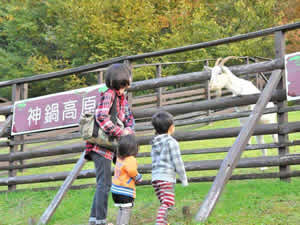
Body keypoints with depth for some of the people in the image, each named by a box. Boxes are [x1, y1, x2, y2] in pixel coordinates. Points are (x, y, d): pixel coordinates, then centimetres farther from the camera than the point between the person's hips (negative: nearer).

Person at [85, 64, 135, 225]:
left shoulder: (122, 98, 14)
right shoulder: (109, 94, -14)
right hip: (101, 145, -10)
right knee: (104, 183, -8)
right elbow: (101, 117, -25)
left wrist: (129, 129, -7)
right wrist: (120, 132, -22)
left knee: (102, 184, 14)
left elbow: (129, 118, 14)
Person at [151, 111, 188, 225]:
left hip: (155, 177, 8)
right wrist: (184, 179, 0)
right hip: (167, 178, -8)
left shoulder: (155, 143, 14)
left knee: (164, 203, 16)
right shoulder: (171, 142, -8)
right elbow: (177, 162, -8)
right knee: (167, 203, -11)